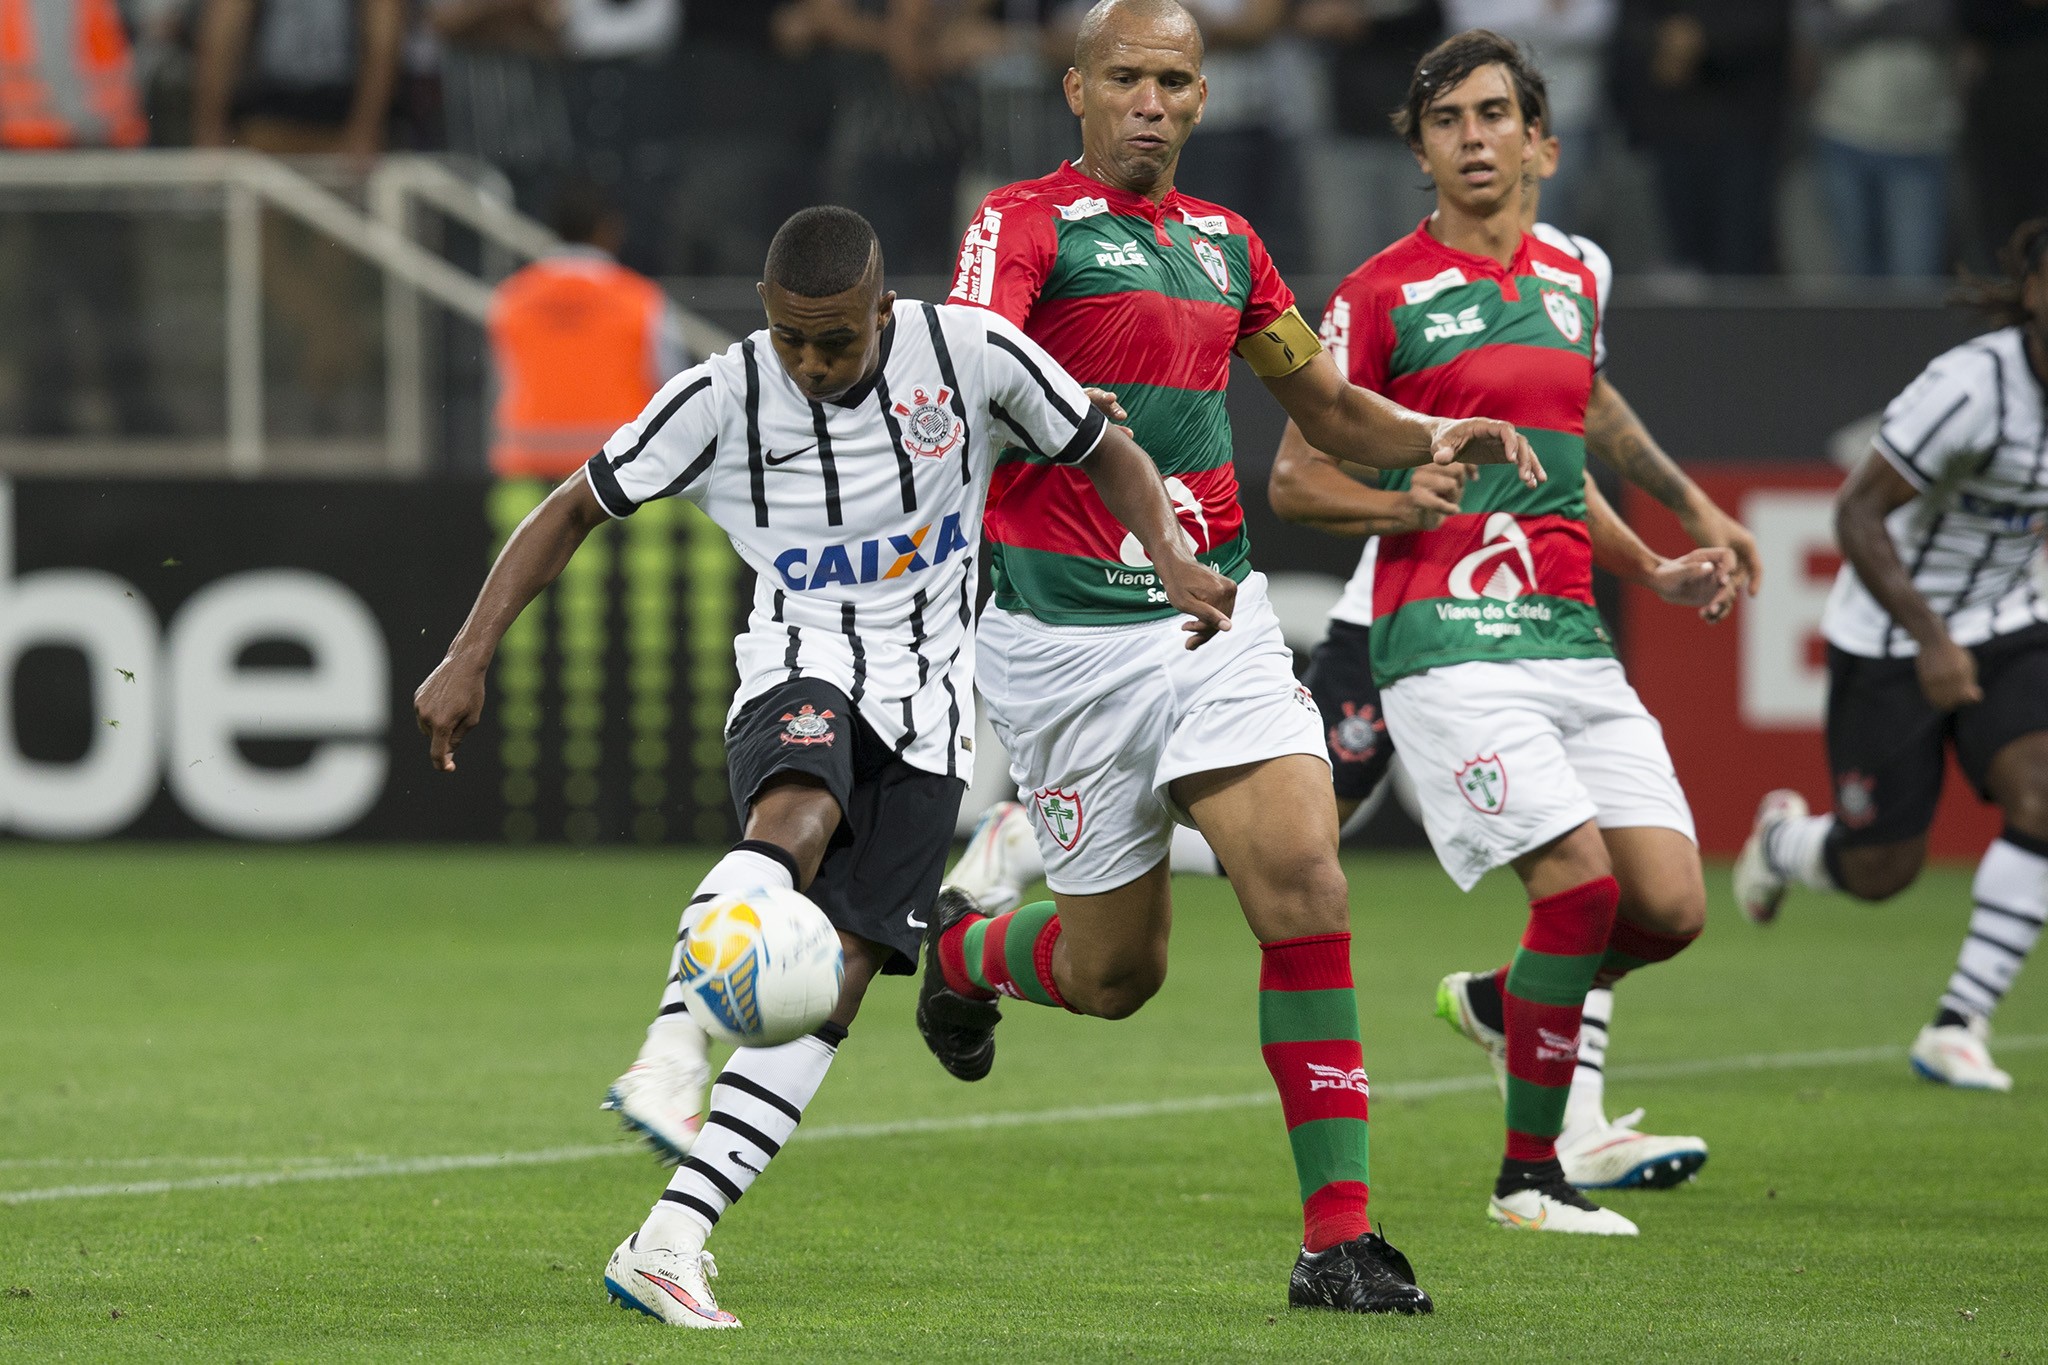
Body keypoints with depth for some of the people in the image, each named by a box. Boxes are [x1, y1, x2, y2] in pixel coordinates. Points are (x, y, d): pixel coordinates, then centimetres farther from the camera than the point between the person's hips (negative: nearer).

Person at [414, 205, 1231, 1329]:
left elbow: (1105, 456, 9)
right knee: (798, 816, -38)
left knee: (837, 974, -11)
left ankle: (669, 1242, -13)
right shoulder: (722, 399, -6)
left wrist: (1169, 555, -11)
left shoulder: (973, 355, -5)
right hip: (798, 675, -1)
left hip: (923, 696, 1)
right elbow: (575, 510, 4)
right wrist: (469, 660, -3)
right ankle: (669, 1057, -51)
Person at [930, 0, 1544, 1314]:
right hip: (1069, 634, -4)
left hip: (1218, 614, 5)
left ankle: (1340, 1234, -14)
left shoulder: (1225, 242, 15)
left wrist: (1432, 434, 7)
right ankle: (960, 947, 40)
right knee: (1117, 970, 3)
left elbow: (1324, 404, 27)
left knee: (1305, 881, -15)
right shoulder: (1029, 221, -5)